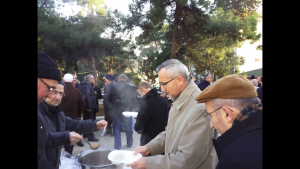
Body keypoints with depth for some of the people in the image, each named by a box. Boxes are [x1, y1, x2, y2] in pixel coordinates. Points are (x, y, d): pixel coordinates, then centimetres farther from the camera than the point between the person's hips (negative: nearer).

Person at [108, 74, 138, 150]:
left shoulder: (113, 87, -9)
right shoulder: (131, 87, -9)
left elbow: (109, 99, 0)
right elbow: (135, 99, -3)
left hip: (116, 111, -1)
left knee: (117, 129, 10)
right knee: (128, 128, 18)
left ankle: (117, 146, 13)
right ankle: (129, 143, 34)